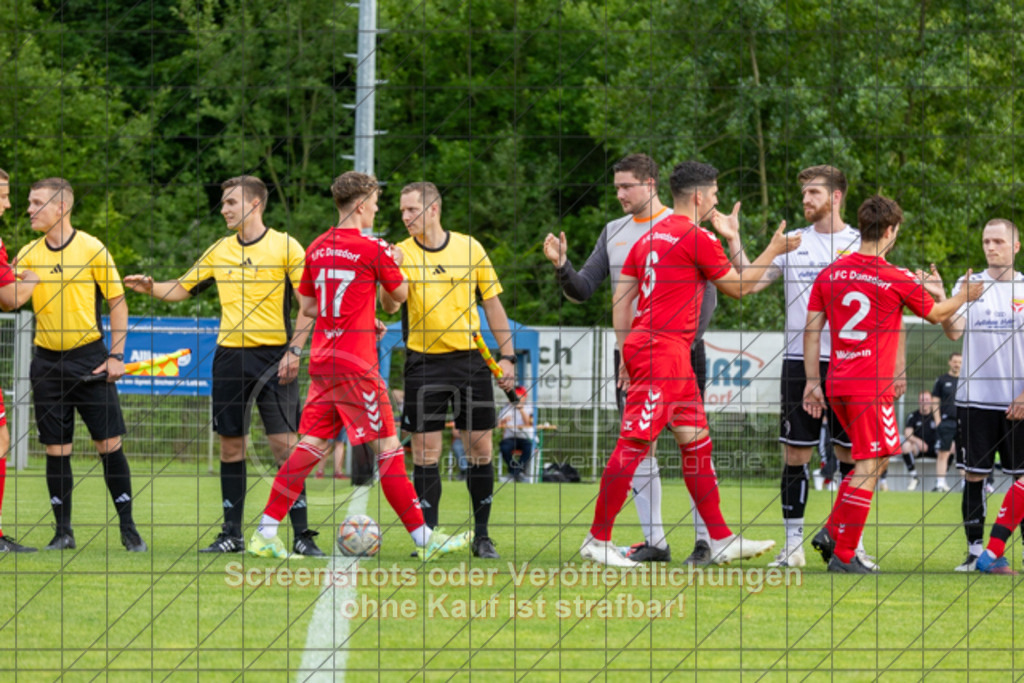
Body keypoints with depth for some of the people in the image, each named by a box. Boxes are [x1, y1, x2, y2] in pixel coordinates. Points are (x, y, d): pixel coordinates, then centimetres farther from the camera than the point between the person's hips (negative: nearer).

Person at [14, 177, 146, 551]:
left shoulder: (92, 249, -4)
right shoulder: (29, 254, 6)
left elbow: (117, 303, 0)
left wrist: (116, 356, -5)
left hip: (89, 357, -3)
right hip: (47, 362, 3)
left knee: (110, 443, -4)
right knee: (56, 449, 2)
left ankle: (128, 528, 5)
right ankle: (63, 531, 10)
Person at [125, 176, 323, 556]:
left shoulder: (285, 247, -2)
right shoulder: (219, 251, 12)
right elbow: (183, 289, 19)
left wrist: (294, 351, -11)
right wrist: (151, 288, 0)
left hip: (273, 355, -5)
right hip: (230, 354, 5)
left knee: (283, 443, -9)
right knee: (231, 445, 4)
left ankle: (302, 535, -6)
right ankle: (232, 534, 11)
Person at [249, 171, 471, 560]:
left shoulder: (317, 248, 9)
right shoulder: (373, 250, -11)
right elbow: (400, 295, 1)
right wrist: (381, 298, 24)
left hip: (322, 363, 7)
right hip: (356, 365, -7)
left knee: (311, 446, 10)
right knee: (388, 449, -3)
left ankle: (266, 533, 6)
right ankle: (423, 538, 1)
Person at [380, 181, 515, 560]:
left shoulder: (469, 248, 3)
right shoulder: (401, 254, -1)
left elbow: (492, 302, 10)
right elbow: (389, 305, -15)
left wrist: (507, 356, 6)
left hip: (470, 359, 1)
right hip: (424, 362, -1)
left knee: (480, 450, 2)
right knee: (425, 454, -3)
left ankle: (482, 535, 13)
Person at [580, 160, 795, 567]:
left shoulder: (650, 237, 16)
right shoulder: (697, 238, -9)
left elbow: (620, 300, 15)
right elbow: (737, 287, 2)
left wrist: (627, 353, 18)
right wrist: (774, 251, 14)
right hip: (663, 350, -10)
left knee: (697, 442, 12)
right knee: (634, 444, -8)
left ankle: (722, 541, 15)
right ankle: (598, 540, -6)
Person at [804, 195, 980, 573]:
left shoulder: (829, 275, 6)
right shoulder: (897, 279, -8)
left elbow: (811, 331, 7)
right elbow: (936, 314, 9)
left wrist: (813, 382, 12)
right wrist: (963, 297, 28)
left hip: (837, 384, 7)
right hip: (872, 386, -7)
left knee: (875, 460, 19)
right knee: (868, 466, -2)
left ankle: (832, 532, 10)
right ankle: (844, 555, -4)